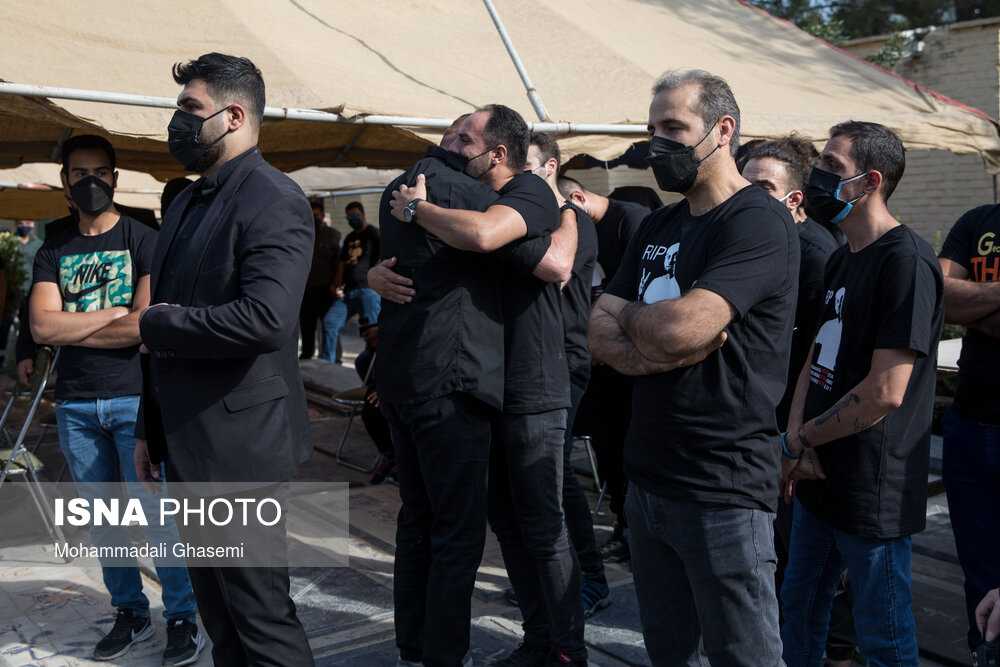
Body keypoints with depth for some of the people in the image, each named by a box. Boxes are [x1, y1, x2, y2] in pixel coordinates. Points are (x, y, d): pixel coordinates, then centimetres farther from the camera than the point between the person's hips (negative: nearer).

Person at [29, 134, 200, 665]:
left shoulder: (143, 241, -1)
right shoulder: (53, 252, 11)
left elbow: (146, 327, -12)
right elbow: (41, 327, -4)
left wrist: (70, 328, -5)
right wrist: (114, 312, -10)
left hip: (135, 396, -4)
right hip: (75, 404, 4)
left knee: (156, 512, -4)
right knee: (102, 517, 10)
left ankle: (182, 617, 8)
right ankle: (130, 613, 24)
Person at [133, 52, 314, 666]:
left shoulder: (273, 200, -15)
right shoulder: (187, 203, 15)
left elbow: (266, 318, -30)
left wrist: (157, 324, -15)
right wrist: (150, 428, 22)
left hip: (238, 445, -9)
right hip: (187, 447, 9)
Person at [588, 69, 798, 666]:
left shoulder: (759, 221, -12)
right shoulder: (660, 226, 14)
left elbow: (680, 327, -26)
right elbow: (600, 335, 6)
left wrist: (627, 313, -3)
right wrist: (654, 352, -16)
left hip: (723, 490, -7)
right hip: (647, 478, 8)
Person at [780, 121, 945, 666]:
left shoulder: (906, 260, -18)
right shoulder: (840, 260, 12)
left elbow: (886, 391, -23)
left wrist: (798, 442, -13)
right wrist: (795, 436, -6)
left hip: (873, 492, -8)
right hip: (819, 479, 9)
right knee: (799, 608, 22)